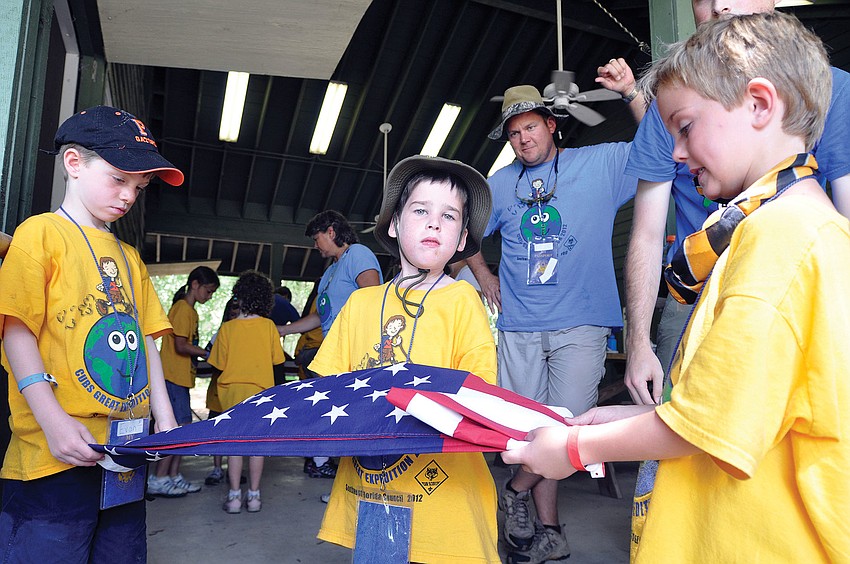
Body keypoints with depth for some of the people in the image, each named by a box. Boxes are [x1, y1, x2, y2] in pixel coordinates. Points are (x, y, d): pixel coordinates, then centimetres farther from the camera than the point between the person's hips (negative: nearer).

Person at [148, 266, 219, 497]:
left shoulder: (190, 311, 18)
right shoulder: (182, 308, -12)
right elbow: (181, 346, -17)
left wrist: (201, 353, 3)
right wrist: (208, 353, -11)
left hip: (180, 376, 10)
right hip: (173, 376, -10)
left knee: (184, 426, 10)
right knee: (179, 426, -9)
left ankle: (174, 476, 16)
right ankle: (159, 479, -2)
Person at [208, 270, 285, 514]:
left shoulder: (227, 328, -8)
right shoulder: (269, 326, -6)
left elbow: (219, 364, -3)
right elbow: (276, 359, 3)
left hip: (232, 390, 0)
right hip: (261, 390, 1)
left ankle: (234, 496, 11)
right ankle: (253, 495, 13)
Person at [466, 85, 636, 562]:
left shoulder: (601, 162, 5)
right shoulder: (501, 184, 14)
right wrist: (484, 276, 15)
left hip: (580, 323, -2)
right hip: (519, 327, 3)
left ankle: (516, 490, 20)